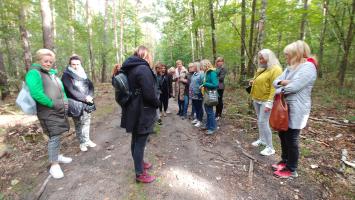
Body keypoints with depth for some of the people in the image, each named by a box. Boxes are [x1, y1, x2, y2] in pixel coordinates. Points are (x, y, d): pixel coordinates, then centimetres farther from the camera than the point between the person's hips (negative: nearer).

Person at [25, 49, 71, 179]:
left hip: (60, 110, 8)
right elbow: (36, 94, -23)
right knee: (54, 137, -6)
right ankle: (54, 165, 5)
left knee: (57, 136, 18)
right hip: (48, 112, -8)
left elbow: (61, 90, 21)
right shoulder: (34, 73, -11)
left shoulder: (52, 73, 15)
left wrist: (65, 102, 6)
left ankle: (57, 156, 34)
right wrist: (52, 104, -17)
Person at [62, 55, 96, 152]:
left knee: (86, 122, 12)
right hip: (76, 104, -5)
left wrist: (90, 96, -12)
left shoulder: (83, 74, 11)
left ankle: (87, 140, 26)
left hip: (87, 103, 5)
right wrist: (85, 98, -17)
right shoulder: (66, 76, -6)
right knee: (79, 124, 5)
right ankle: (82, 142, 20)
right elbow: (71, 91, -15)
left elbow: (91, 85, 6)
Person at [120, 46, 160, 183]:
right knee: (140, 142, 3)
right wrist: (157, 103, -6)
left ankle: (139, 163, 41)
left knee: (136, 140, 21)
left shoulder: (130, 68, 10)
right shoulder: (143, 69, -19)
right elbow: (149, 94, -25)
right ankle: (140, 173, 19)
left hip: (134, 111, 9)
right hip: (143, 112, -9)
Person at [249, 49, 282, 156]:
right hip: (256, 99, 9)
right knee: (260, 121, 16)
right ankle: (261, 139, 32)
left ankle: (270, 147, 3)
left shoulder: (275, 69, -14)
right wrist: (253, 82, 9)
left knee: (263, 122, -8)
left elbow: (274, 87, -21)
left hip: (265, 100, -8)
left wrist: (269, 102, -26)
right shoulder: (261, 69, 13)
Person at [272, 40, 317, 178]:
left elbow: (293, 87, -25)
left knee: (291, 140, 3)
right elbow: (275, 82, 8)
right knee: (283, 136, 17)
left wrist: (279, 90, -8)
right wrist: (282, 82, -14)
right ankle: (285, 161, 36)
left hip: (296, 110, -8)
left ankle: (291, 169, 20)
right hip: (285, 108, 8)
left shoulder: (308, 67, -15)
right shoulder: (289, 68, 12)